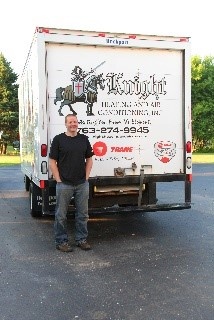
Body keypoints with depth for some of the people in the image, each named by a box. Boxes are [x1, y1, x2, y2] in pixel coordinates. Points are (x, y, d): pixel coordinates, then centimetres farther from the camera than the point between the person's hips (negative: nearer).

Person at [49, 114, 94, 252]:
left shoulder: (84, 139, 7)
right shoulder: (58, 139, -3)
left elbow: (89, 159, 13)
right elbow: (52, 161, -3)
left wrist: (86, 177, 4)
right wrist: (58, 180, -8)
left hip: (82, 184, 4)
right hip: (64, 184, -3)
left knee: (83, 214, 11)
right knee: (61, 215, 5)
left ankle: (82, 239, 24)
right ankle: (61, 241, 18)